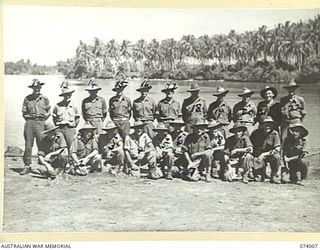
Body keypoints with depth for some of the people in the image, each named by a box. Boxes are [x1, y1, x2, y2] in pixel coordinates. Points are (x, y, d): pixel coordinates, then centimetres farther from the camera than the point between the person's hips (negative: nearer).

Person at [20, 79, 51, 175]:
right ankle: (27, 166, 4)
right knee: (28, 145, -1)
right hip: (29, 123, 1)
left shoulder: (44, 99, 8)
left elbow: (48, 112, 15)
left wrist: (44, 118, 4)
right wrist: (29, 118, 3)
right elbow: (24, 113, 14)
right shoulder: (27, 99, 9)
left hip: (40, 123, -1)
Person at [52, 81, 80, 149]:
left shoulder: (74, 106, 6)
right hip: (60, 129, 0)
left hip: (70, 129, 0)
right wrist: (58, 125, 4)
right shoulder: (57, 106, 2)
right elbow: (54, 118, 10)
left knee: (71, 147, -2)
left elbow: (77, 118, 12)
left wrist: (73, 126, 5)